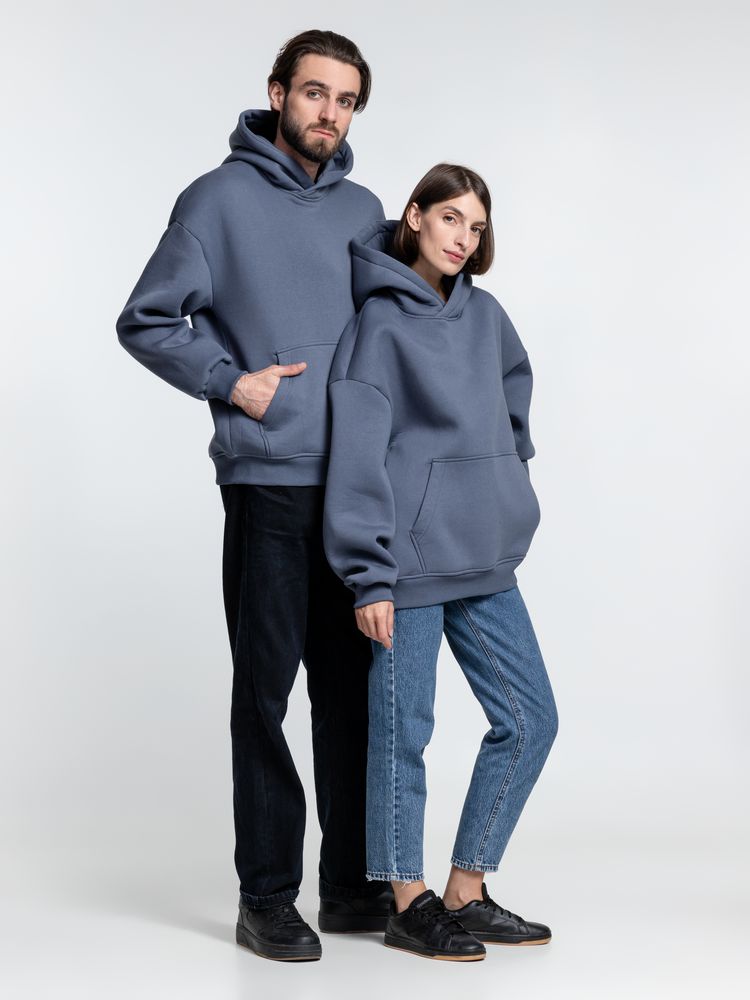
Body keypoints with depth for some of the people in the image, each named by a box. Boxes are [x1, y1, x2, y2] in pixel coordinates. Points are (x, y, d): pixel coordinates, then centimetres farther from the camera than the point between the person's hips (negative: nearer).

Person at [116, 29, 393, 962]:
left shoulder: (363, 209, 14)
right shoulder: (220, 199, -1)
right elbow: (145, 321, 0)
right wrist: (234, 383, -9)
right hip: (269, 484, -5)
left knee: (356, 688, 10)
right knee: (266, 692, 0)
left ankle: (353, 883, 21)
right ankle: (266, 897, 10)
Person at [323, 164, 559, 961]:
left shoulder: (486, 315, 11)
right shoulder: (380, 322, -8)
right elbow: (358, 456, -13)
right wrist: (370, 576, -17)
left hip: (484, 562, 7)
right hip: (411, 563, -7)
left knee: (530, 719, 8)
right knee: (404, 731, 1)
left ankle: (466, 894, 20)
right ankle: (409, 905, 16)